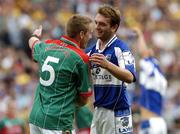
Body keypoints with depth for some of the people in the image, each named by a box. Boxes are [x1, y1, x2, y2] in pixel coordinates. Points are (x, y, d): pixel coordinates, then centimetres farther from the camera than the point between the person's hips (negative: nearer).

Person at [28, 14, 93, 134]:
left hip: (35, 118, 7)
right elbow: (83, 99, -3)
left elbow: (33, 42, 36)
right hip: (58, 122, -7)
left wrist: (35, 35, 59)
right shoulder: (80, 58, -10)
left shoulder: (47, 47, 7)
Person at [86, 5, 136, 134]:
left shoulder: (121, 48, -10)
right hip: (97, 111, 7)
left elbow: (129, 77, -25)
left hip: (117, 112, -7)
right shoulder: (91, 50, 11)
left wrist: (107, 65, -40)